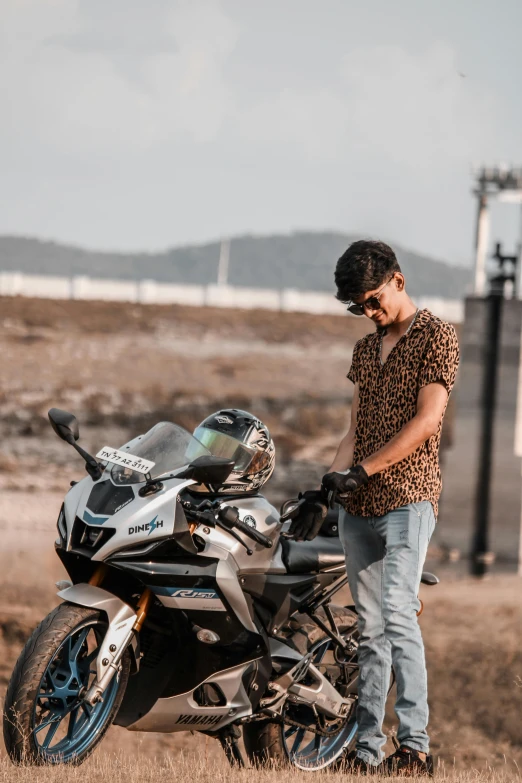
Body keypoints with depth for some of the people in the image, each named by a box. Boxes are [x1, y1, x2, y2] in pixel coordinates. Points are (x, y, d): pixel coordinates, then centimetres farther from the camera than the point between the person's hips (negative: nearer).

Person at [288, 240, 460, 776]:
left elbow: (425, 421, -11)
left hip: (408, 497, -7)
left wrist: (362, 471, -14)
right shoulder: (366, 349, 20)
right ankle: (368, 749, 6)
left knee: (397, 613, -20)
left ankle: (415, 743, -22)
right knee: (370, 628, 5)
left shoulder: (436, 336, -2)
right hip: (359, 508, 7)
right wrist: (322, 492, 9)